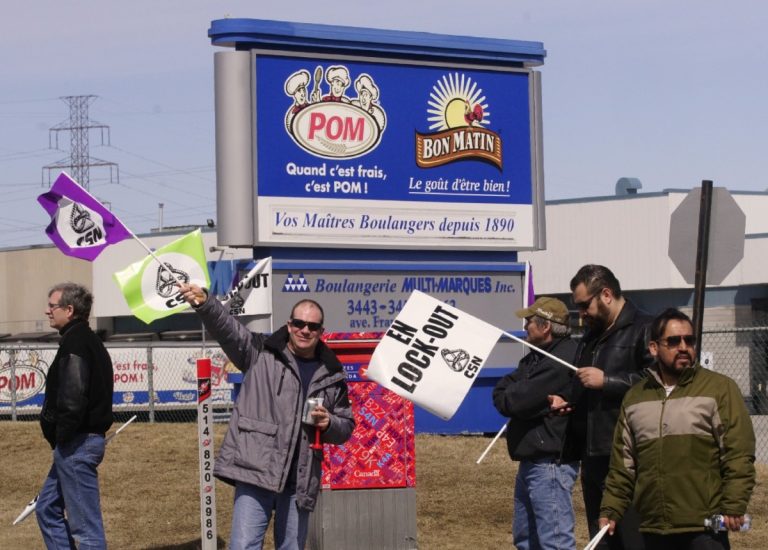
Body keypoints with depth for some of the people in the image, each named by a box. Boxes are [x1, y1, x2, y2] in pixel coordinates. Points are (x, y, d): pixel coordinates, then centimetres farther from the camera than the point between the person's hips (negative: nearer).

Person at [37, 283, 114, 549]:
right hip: (84, 439, 11)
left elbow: (72, 398, -26)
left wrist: (62, 435, -13)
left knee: (85, 523, -5)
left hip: (75, 444, -11)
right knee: (47, 508, 19)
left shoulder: (75, 343, -16)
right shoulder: (88, 341, 16)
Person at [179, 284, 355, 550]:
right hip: (256, 471, -4)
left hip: (299, 481, 4)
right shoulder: (261, 353, 4)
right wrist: (204, 303, -31)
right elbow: (226, 327, -11)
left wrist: (329, 424, -3)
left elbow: (346, 427, 21)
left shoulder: (332, 376, 13)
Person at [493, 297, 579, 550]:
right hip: (531, 461, 11)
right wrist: (513, 396, -8)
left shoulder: (561, 361, -18)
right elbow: (501, 390, 12)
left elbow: (515, 402, -19)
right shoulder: (536, 357, 16)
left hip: (551, 464, -11)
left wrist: (508, 397, 1)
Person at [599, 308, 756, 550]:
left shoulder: (720, 389, -1)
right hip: (654, 530, 5)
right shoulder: (634, 398, 13)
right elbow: (623, 464, 15)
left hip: (705, 530, -4)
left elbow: (739, 455, -6)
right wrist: (610, 509, 7)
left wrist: (733, 507, -13)